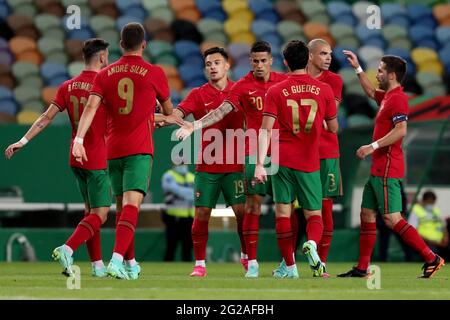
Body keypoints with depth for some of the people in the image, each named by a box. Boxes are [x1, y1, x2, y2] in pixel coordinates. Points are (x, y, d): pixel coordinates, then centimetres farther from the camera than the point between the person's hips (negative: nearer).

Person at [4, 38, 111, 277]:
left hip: (76, 159, 7)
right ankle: (67, 250, -26)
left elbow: (46, 118, 1)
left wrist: (23, 141, 6)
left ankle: (97, 265, 14)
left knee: (90, 210, 15)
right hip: (98, 159, -7)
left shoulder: (68, 87, 4)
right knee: (99, 214, -6)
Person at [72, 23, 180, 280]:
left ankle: (130, 264, 23)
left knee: (122, 206, 15)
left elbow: (91, 107, -6)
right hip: (140, 150, -4)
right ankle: (117, 259, -30)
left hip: (113, 150, 4)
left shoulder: (105, 74, 8)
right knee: (131, 204, -13)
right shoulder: (154, 73, 1)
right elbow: (169, 112, 15)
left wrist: (79, 139, -12)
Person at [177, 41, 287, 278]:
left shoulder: (283, 81, 7)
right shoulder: (242, 86, -2)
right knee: (253, 203, -5)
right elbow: (222, 110, -11)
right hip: (255, 152, -2)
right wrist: (194, 125, -23)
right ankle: (252, 262, -1)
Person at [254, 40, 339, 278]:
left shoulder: (276, 92, -2)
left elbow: (265, 130, -9)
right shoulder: (324, 90, 1)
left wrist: (260, 163, -12)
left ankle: (289, 266, 5)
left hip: (282, 160, -1)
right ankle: (312, 244, -24)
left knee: (283, 212, 7)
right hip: (310, 162, 1)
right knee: (314, 214, 8)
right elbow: (333, 128, 10)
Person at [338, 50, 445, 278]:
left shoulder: (398, 98, -14)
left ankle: (431, 258, -12)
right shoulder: (387, 96, 15)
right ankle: (362, 268, 15)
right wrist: (358, 68, 35)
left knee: (391, 218, -13)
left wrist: (373, 146, -22)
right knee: (367, 214, 11)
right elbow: (371, 92, 37)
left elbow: (400, 131, -25)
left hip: (387, 170, -10)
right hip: (379, 168, 10)